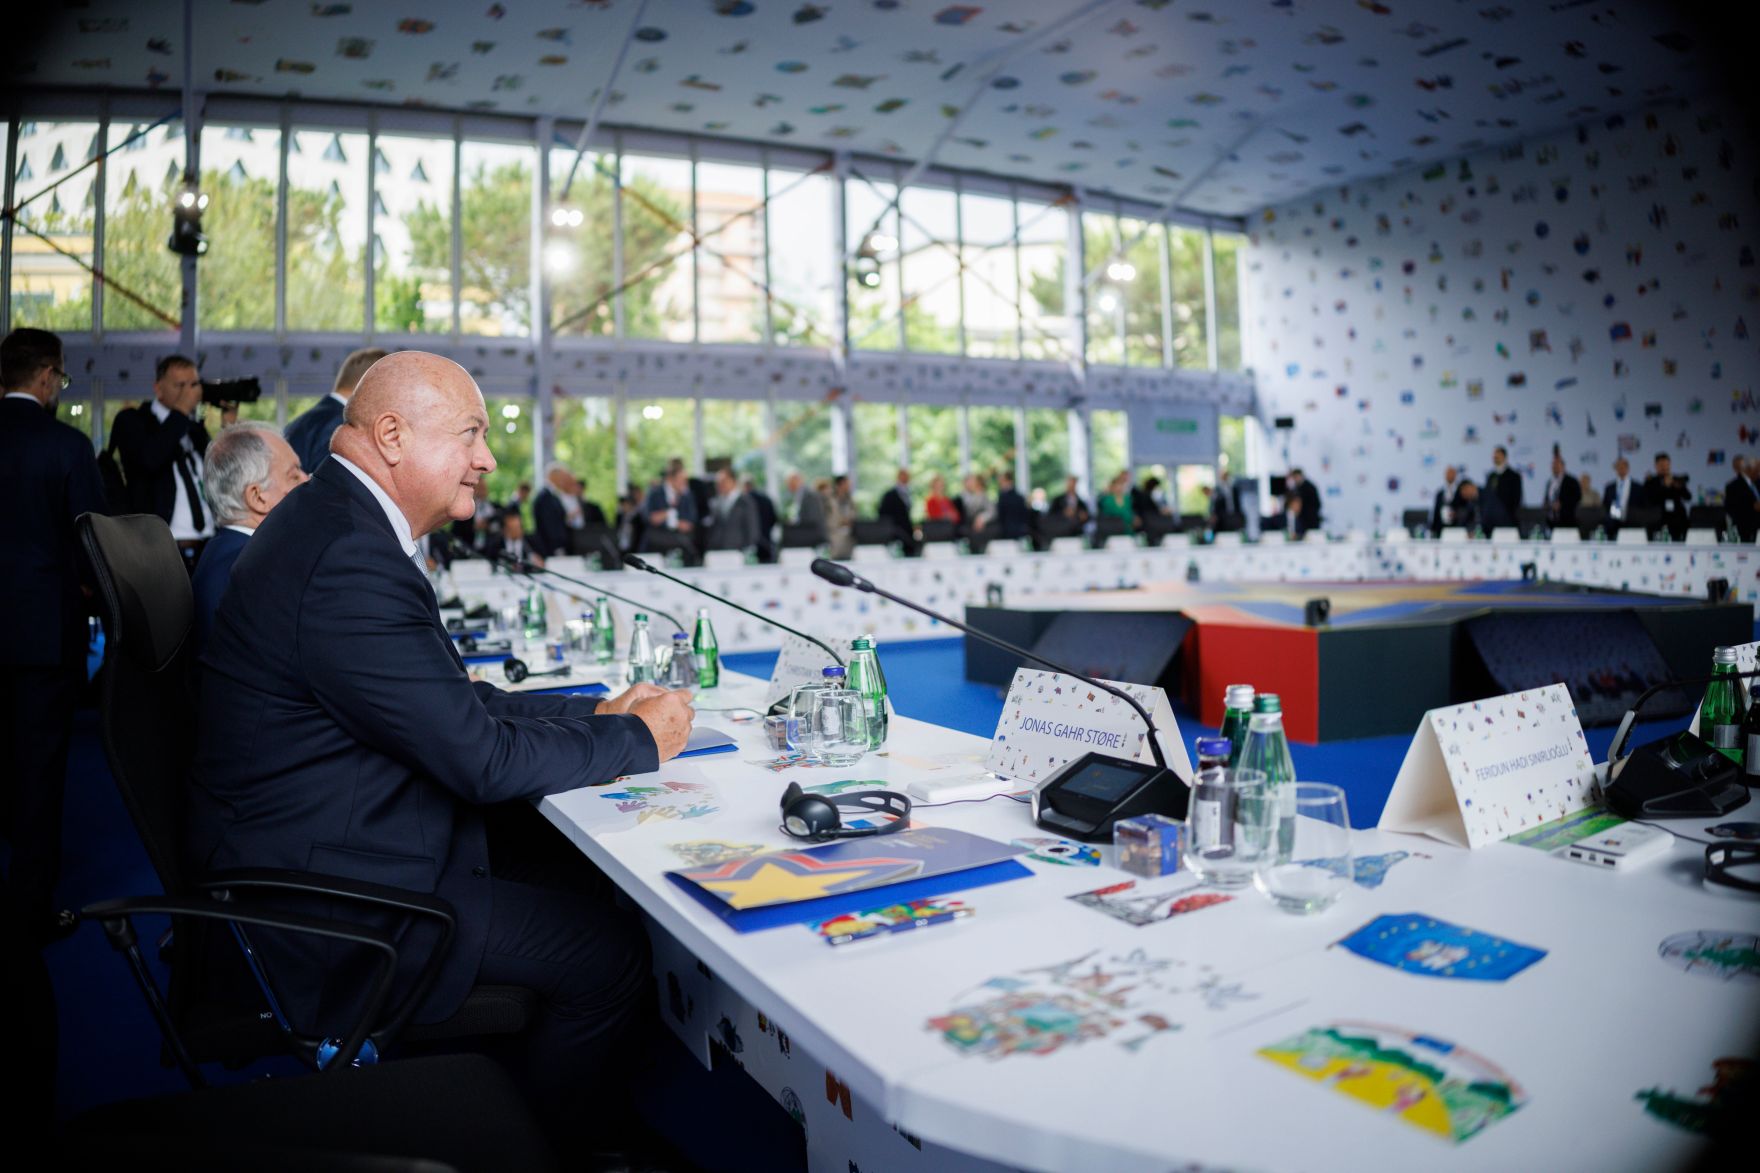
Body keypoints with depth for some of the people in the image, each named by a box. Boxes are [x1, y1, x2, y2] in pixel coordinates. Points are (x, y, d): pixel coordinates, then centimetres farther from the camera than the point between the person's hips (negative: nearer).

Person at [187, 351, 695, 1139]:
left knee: (580, 867, 13)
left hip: (321, 844, 11)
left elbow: (452, 701, 11)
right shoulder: (350, 558, -27)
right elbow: (482, 758, -24)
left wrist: (594, 713, 3)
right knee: (611, 954, -9)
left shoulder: (339, 521, 7)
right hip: (330, 896, -10)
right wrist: (640, 737, -11)